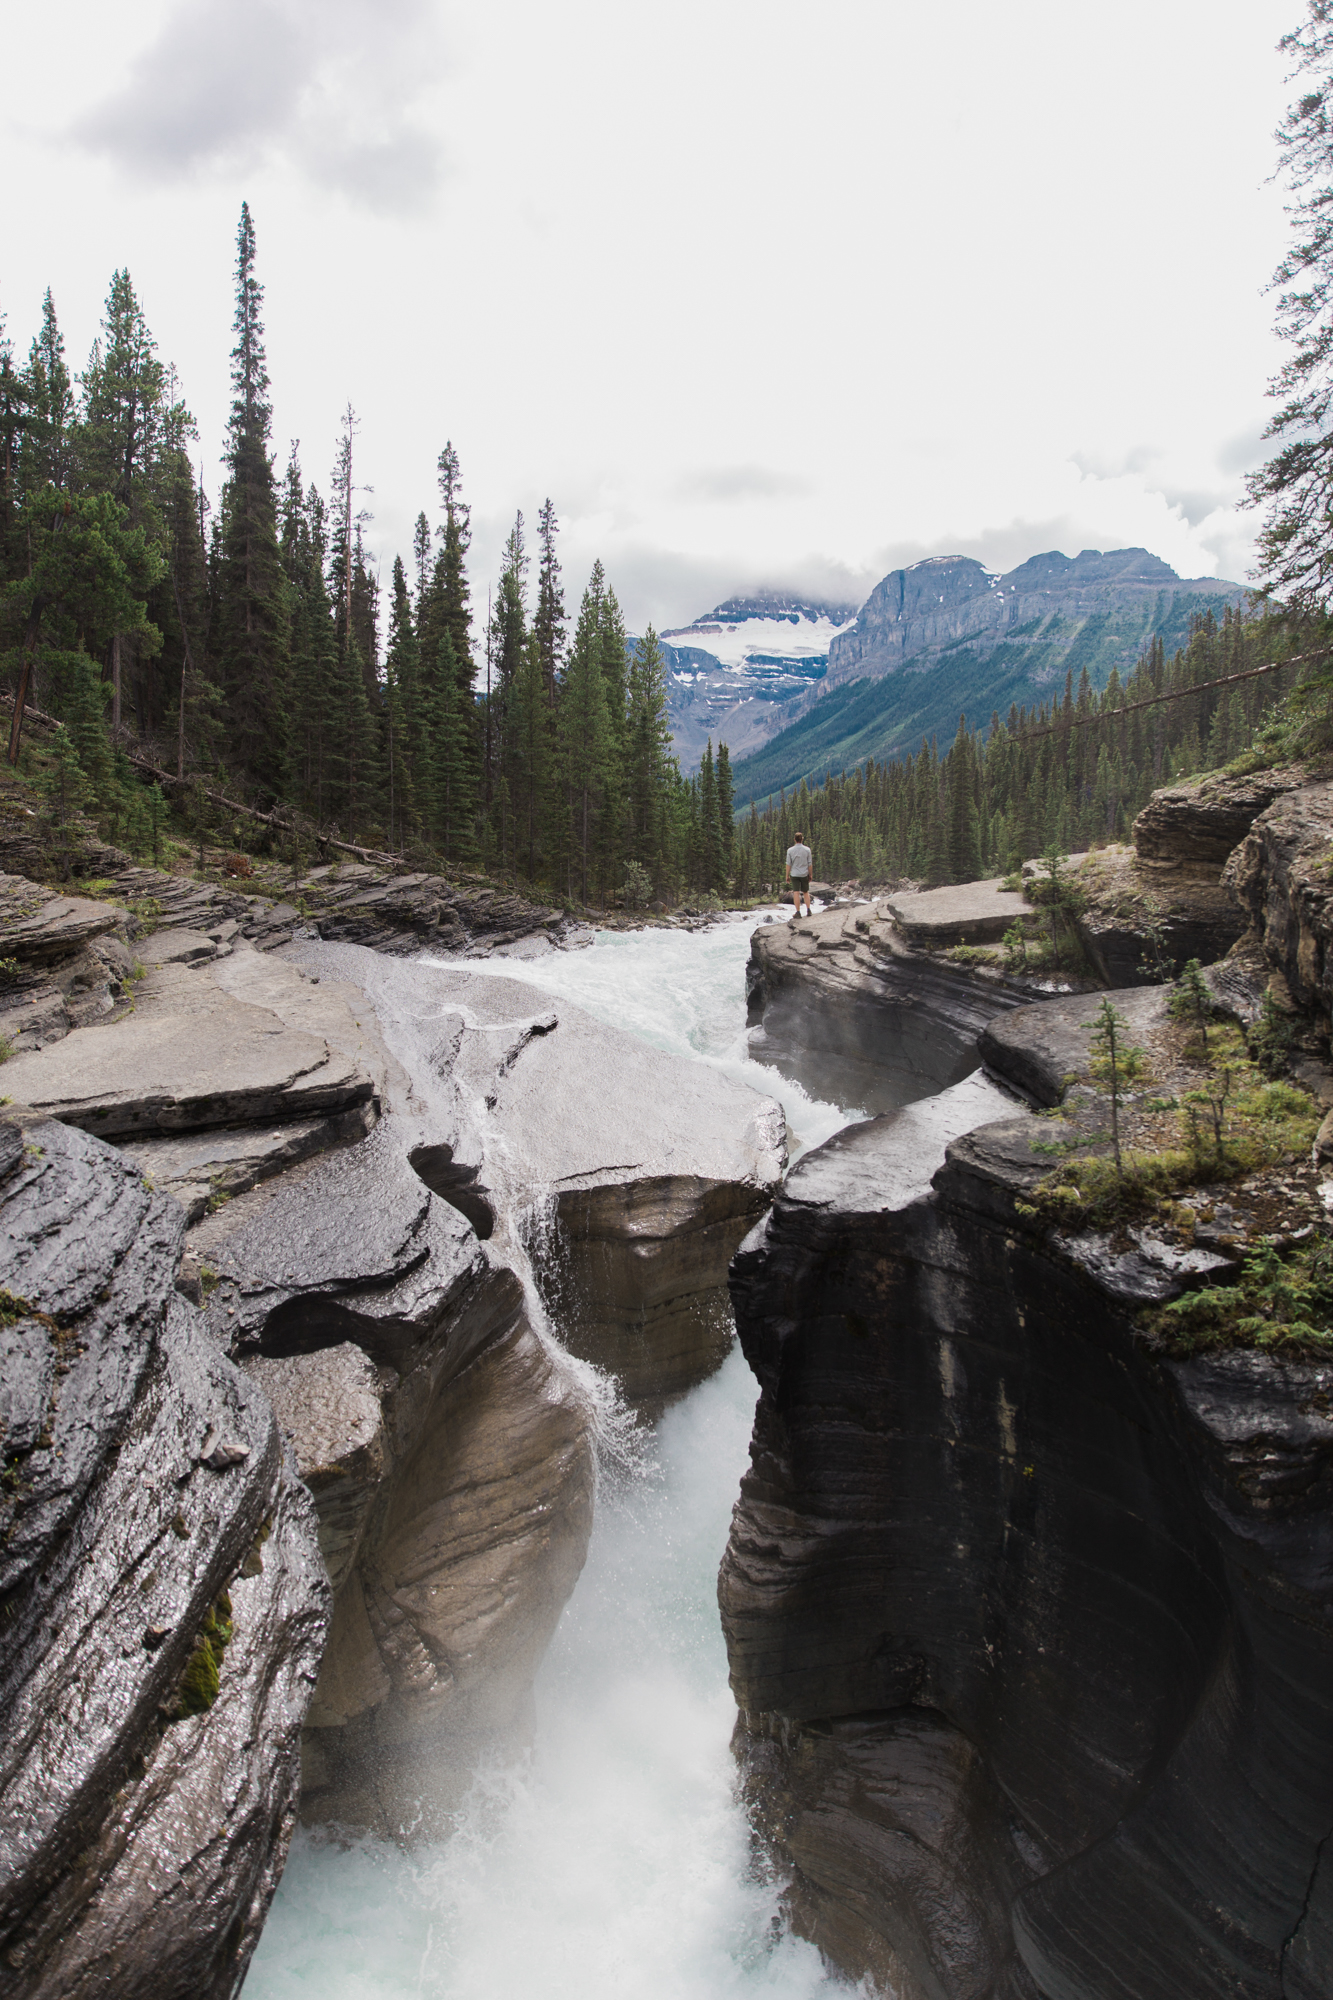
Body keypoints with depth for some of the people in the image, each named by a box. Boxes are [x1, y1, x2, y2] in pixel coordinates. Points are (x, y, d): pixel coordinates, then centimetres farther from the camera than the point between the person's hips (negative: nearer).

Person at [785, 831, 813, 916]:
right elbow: (810, 864, -1)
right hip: (804, 874, 1)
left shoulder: (790, 850, -8)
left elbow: (788, 864, -6)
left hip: (794, 875, -1)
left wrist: (787, 876, 2)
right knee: (806, 892, 15)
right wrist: (810, 875, 10)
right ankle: (808, 910, 11)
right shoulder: (807, 850, -5)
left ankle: (798, 912, -3)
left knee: (796, 893, -1)